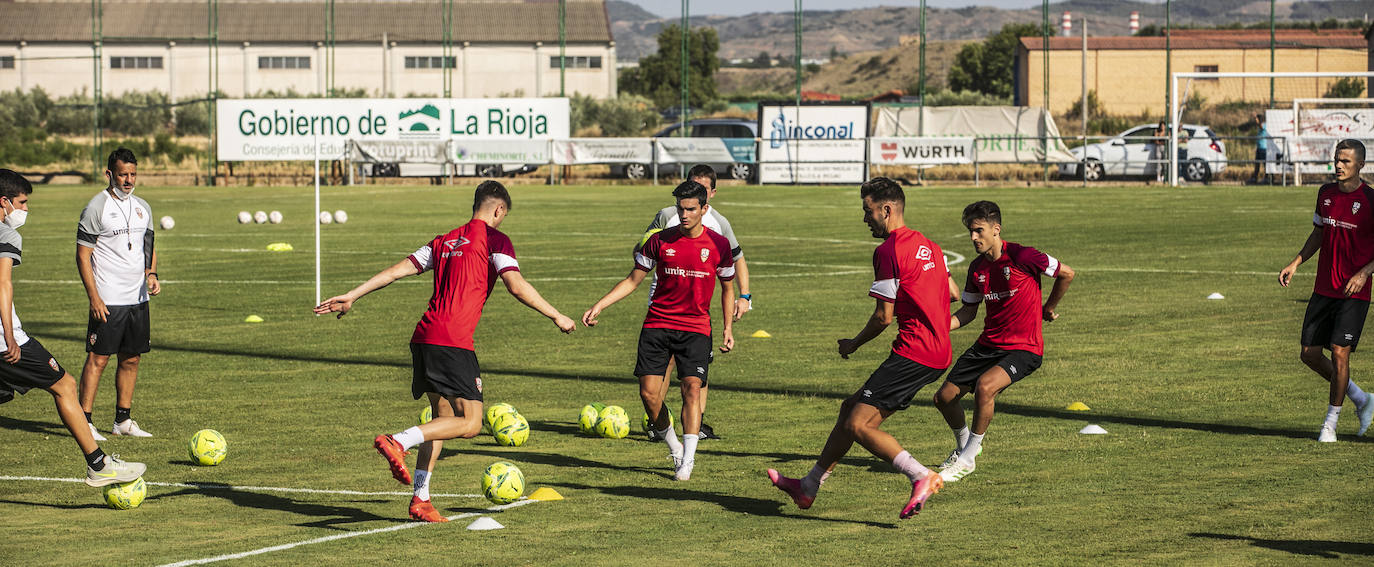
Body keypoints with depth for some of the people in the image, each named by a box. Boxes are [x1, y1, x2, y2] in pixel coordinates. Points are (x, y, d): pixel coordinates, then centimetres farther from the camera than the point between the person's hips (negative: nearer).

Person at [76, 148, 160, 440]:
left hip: (138, 298, 6)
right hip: (108, 300, -6)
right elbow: (83, 255, -9)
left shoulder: (142, 207, 12)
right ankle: (84, 421, -4)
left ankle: (123, 420, 17)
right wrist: (94, 298, -15)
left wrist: (152, 275, 2)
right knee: (98, 358, -7)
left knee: (131, 359, 9)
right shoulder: (96, 207, -8)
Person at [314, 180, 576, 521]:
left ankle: (421, 500, 10)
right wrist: (556, 317, -2)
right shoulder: (494, 239, 2)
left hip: (423, 338, 8)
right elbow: (516, 286, -10)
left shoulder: (445, 241, 21)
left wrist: (351, 297, 18)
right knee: (470, 424, -6)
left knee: (443, 418, 17)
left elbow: (398, 270, 16)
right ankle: (398, 442, -22)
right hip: (452, 341, -8)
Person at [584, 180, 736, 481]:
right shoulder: (660, 241, 1)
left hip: (695, 328, -1)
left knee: (692, 387, -17)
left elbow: (727, 288, 14)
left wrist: (728, 328, 8)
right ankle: (673, 446, 15)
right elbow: (633, 280, 8)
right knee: (649, 391, -8)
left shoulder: (718, 245, 0)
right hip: (657, 324, 1)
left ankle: (687, 459, -11)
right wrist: (599, 305, 0)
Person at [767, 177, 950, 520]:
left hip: (913, 352, -10)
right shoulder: (928, 245, 16)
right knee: (851, 408, 16)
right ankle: (809, 487, 23)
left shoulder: (888, 251, -12)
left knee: (857, 424, -11)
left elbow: (884, 316, -12)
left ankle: (921, 477, -20)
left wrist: (853, 344, 3)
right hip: (939, 353, 10)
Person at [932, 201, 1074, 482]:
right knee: (944, 397, 2)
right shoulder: (977, 267, 3)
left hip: (1024, 348, -7)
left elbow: (1067, 274, -4)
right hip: (989, 344, 7)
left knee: (984, 386, -32)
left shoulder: (1021, 256, -16)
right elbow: (969, 311, 14)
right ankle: (963, 443, 34)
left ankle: (967, 458, -14)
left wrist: (1048, 309, 7)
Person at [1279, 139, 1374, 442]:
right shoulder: (1326, 193, 8)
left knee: (1339, 353, -10)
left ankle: (1331, 423, 5)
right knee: (1310, 354, 4)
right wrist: (1296, 263, 9)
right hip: (1323, 289, 6)